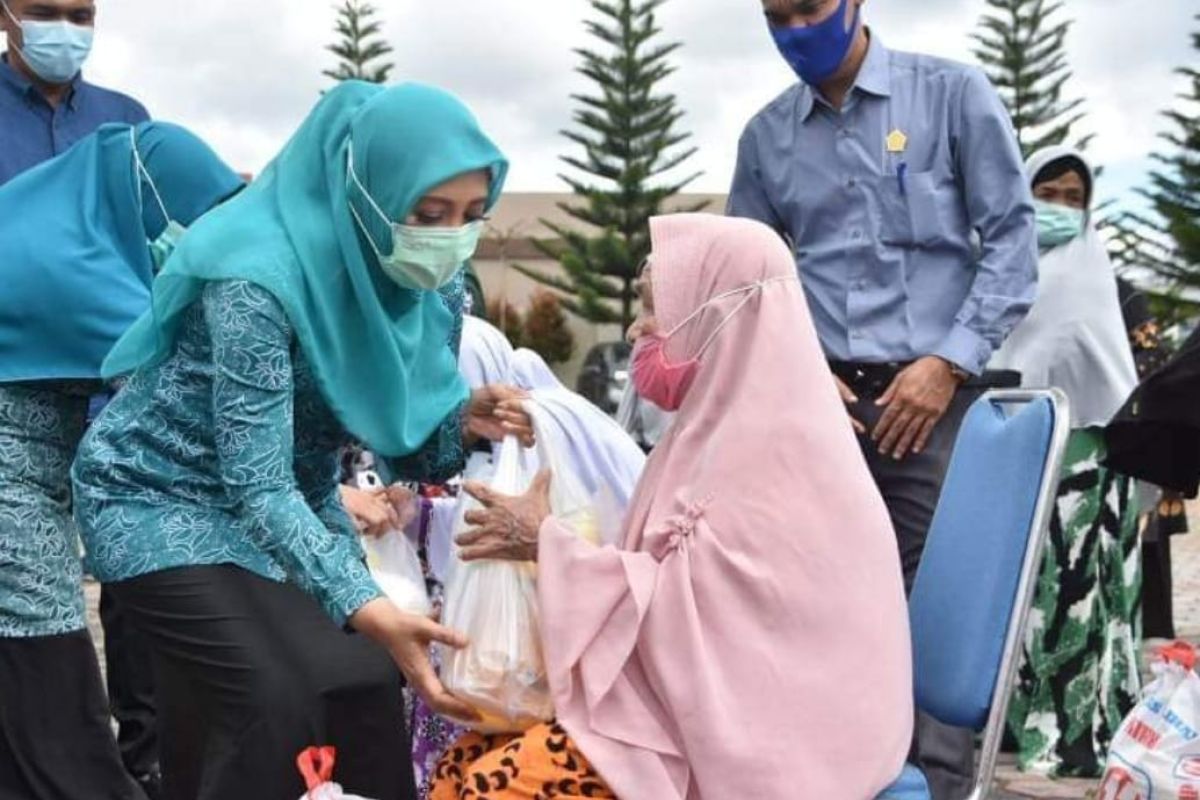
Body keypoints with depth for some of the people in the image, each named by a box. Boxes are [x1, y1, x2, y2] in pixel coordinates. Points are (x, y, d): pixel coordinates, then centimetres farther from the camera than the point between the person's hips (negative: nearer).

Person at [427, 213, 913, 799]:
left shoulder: (768, 438, -16)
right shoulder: (730, 420, 14)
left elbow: (682, 603, -19)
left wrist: (544, 541, -10)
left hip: (754, 733, -9)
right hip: (719, 704, 9)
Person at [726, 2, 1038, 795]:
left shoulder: (954, 94, 2)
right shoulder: (765, 136, 11)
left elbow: (1012, 236, -1)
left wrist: (949, 361, -9)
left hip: (931, 393, -3)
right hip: (820, 395, 3)